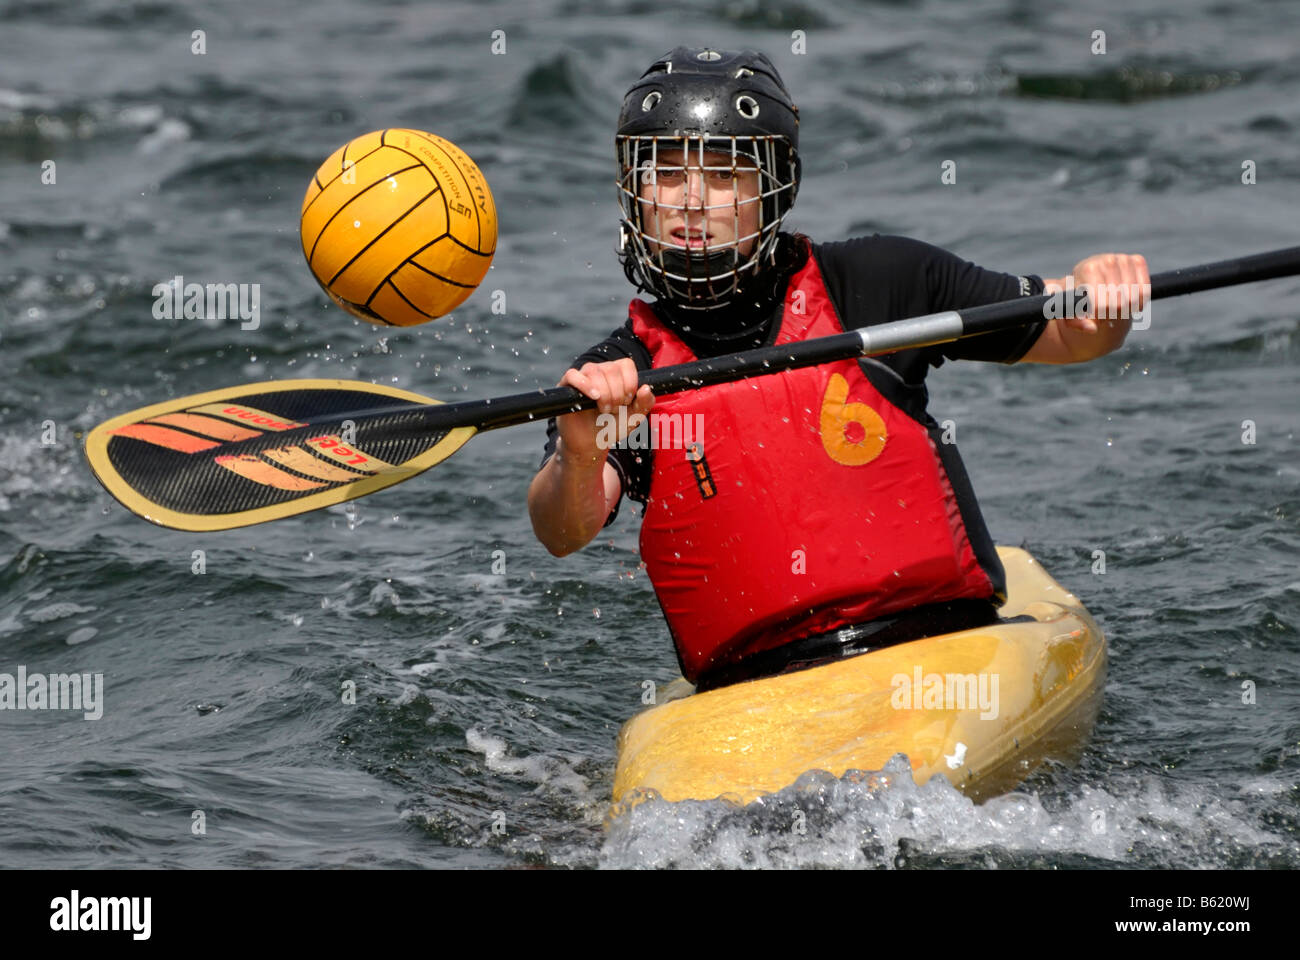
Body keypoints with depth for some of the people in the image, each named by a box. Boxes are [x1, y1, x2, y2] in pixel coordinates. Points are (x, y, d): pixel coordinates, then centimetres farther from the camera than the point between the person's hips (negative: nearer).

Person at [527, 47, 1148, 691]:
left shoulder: (874, 283, 6)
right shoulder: (618, 375, 6)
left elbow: (1068, 334, 14)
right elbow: (562, 534, -12)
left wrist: (1100, 291, -10)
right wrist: (579, 459, -34)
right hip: (753, 695, 1)